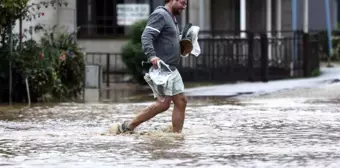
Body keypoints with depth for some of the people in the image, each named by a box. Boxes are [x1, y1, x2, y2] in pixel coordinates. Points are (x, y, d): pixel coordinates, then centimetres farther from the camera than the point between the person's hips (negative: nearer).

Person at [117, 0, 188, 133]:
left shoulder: (171, 18, 20)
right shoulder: (159, 15, -11)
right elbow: (146, 37, -22)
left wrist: (182, 46, 14)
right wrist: (151, 56, -37)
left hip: (172, 69, 10)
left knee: (181, 101, 5)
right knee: (164, 104, -13)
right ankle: (129, 126, -6)